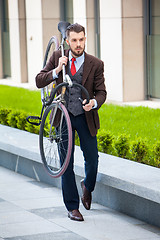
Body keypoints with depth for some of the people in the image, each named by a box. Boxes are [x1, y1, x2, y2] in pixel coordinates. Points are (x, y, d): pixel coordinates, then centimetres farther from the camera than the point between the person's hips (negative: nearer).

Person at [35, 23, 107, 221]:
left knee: (92, 159, 4)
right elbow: (39, 81, -4)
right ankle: (72, 207, 12)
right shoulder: (58, 57, -2)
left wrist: (94, 103, -25)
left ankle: (87, 187, 38)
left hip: (86, 117, 0)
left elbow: (101, 92, -3)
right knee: (66, 163, 2)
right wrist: (57, 70, -20)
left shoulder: (95, 64, -6)